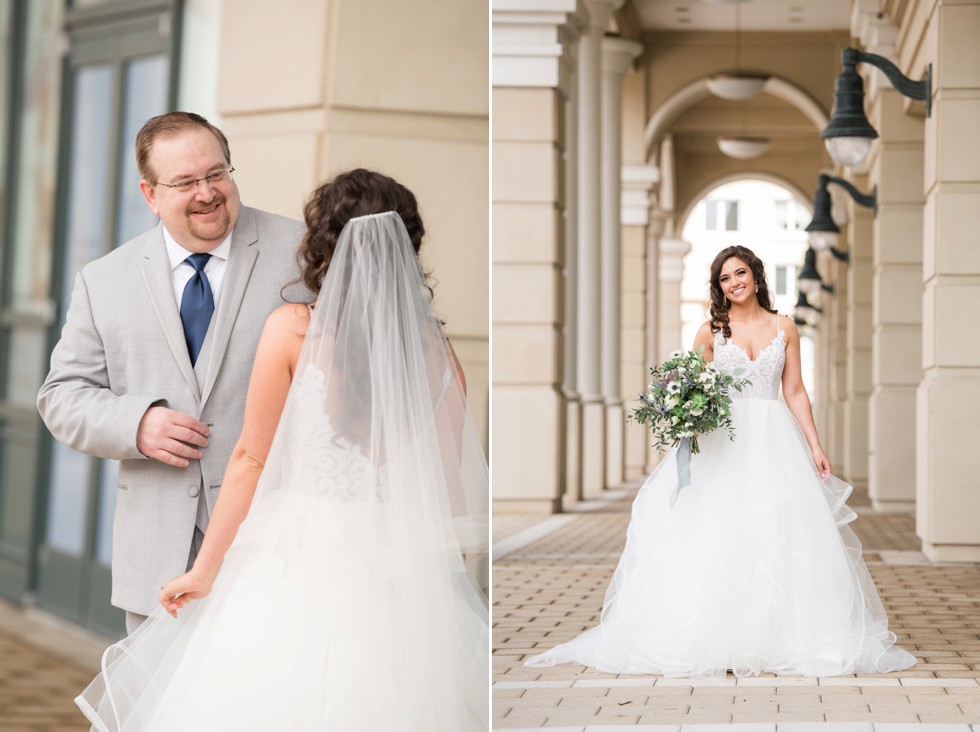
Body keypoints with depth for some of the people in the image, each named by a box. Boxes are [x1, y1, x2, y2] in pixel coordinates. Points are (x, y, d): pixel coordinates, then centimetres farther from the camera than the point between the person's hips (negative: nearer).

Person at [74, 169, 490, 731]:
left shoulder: (292, 329, -9)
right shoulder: (436, 347, -1)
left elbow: (252, 459, -5)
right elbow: (453, 478, 3)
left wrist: (206, 568, 5)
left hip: (302, 558, -3)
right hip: (402, 573, 3)